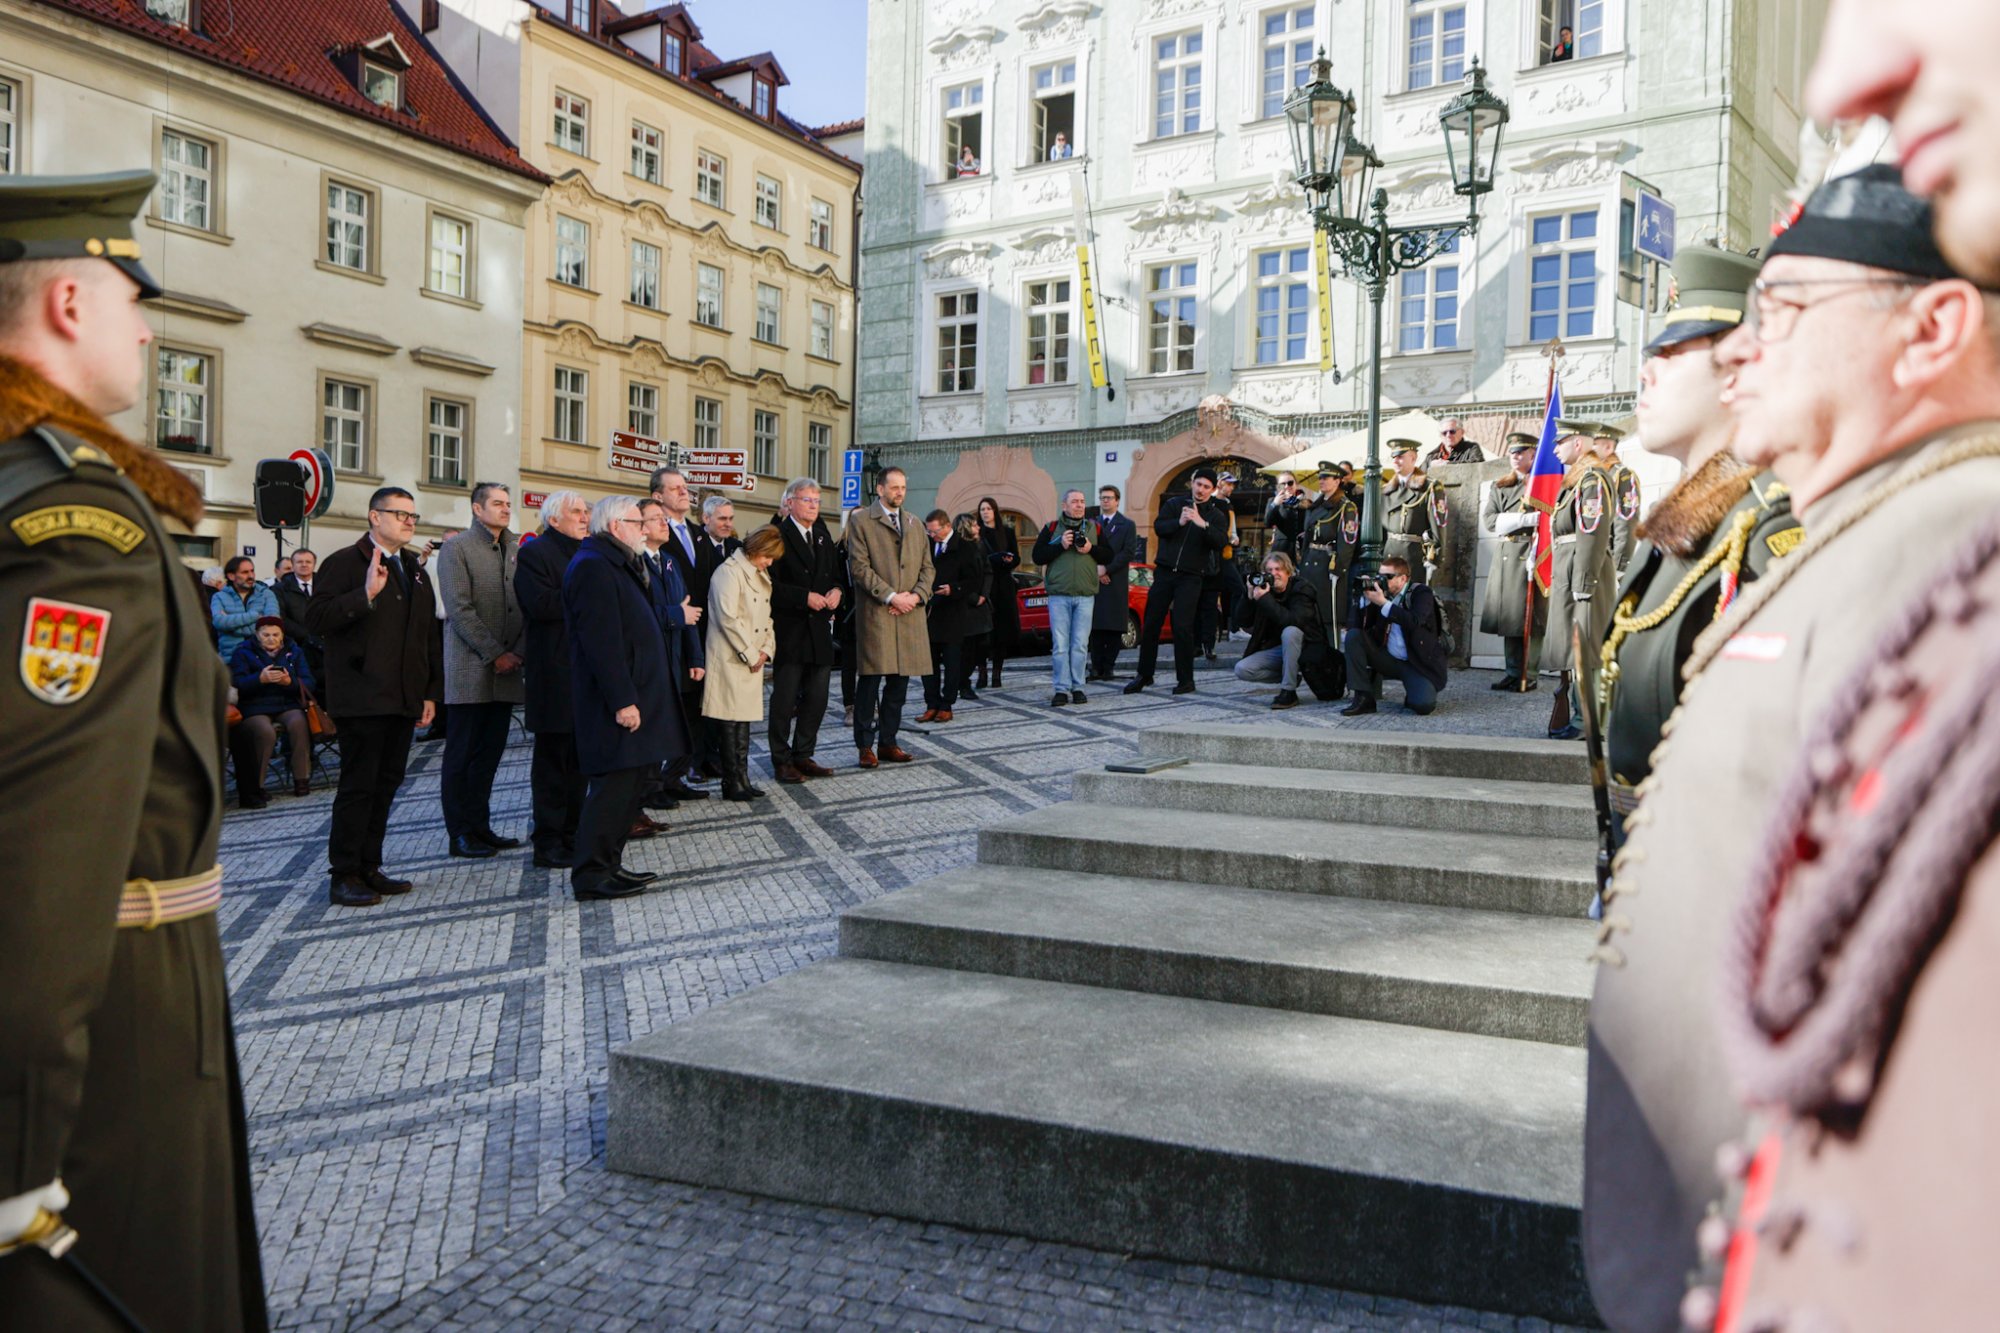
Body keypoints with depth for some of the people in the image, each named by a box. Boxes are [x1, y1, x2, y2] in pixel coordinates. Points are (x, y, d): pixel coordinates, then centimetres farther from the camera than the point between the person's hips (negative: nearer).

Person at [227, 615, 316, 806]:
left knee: (299, 723, -31)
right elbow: (237, 684, -9)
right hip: (255, 708, -2)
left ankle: (301, 779, -24)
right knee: (265, 732, -33)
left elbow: (308, 683, 3)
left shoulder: (293, 651, 14)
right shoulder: (244, 652, 7)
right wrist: (261, 679, -27)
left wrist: (290, 682, -18)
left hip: (287, 705, 2)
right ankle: (253, 788, -24)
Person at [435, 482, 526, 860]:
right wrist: (495, 654, -14)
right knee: (461, 756, 1)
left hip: (506, 669, 6)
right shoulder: (457, 548, -5)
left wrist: (518, 652, -3)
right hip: (470, 670, -6)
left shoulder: (515, 550, 13)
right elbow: (460, 609, -12)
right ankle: (460, 834, 8)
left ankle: (479, 826, 19)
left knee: (490, 753, 10)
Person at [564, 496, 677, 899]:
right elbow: (601, 641, -22)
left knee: (629, 784, 14)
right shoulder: (593, 567, -15)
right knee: (614, 786, -7)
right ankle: (592, 876, 0)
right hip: (617, 703, -11)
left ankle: (610, 864, 22)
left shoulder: (615, 564, 19)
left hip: (633, 694, 11)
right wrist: (622, 700, -24)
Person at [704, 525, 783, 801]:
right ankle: (732, 783, -1)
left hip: (752, 660, 9)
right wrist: (750, 654, -13)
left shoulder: (760, 576, 18)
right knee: (730, 722, -5)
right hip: (731, 660, -8)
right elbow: (728, 618, -18)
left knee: (744, 720, 10)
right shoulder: (729, 572, -10)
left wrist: (765, 650, 3)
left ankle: (742, 779, 14)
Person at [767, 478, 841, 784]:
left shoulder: (824, 537, 15)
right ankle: (782, 761, 11)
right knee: (785, 700, 1)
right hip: (789, 631, -6)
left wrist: (836, 591, -1)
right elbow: (771, 584, -15)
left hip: (820, 631, 7)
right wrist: (805, 597, -20)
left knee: (816, 699, 10)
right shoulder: (778, 536, -8)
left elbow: (836, 575, 20)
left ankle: (803, 756, 21)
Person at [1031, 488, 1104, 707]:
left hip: (1085, 596, 1)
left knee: (1079, 645, 2)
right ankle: (1062, 689, 0)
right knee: (1060, 645, -3)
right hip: (1058, 594, -1)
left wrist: (1092, 549, -7)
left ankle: (1077, 687, 8)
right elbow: (1038, 557, -1)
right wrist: (1060, 545, -11)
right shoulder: (1052, 527, 6)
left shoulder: (1094, 528, 12)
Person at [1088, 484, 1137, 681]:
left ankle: (1109, 667, 1)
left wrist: (1106, 569, -11)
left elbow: (1129, 552, -3)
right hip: (1094, 581, 2)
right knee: (1095, 627, -1)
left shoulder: (1127, 525, 7)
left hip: (1116, 583, -2)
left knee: (1114, 628, -3)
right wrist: (1095, 569, -8)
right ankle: (1096, 666, 2)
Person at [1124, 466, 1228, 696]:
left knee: (1183, 627, -10)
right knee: (1151, 624, 5)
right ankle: (1144, 674, 18)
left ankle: (1185, 680, 1)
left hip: (1190, 577, -2)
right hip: (1164, 572, 2)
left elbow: (1220, 541, -13)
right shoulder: (1174, 503, 7)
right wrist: (1179, 522, -25)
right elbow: (1158, 526, -7)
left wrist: (1203, 524, -29)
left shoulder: (1216, 515, 4)